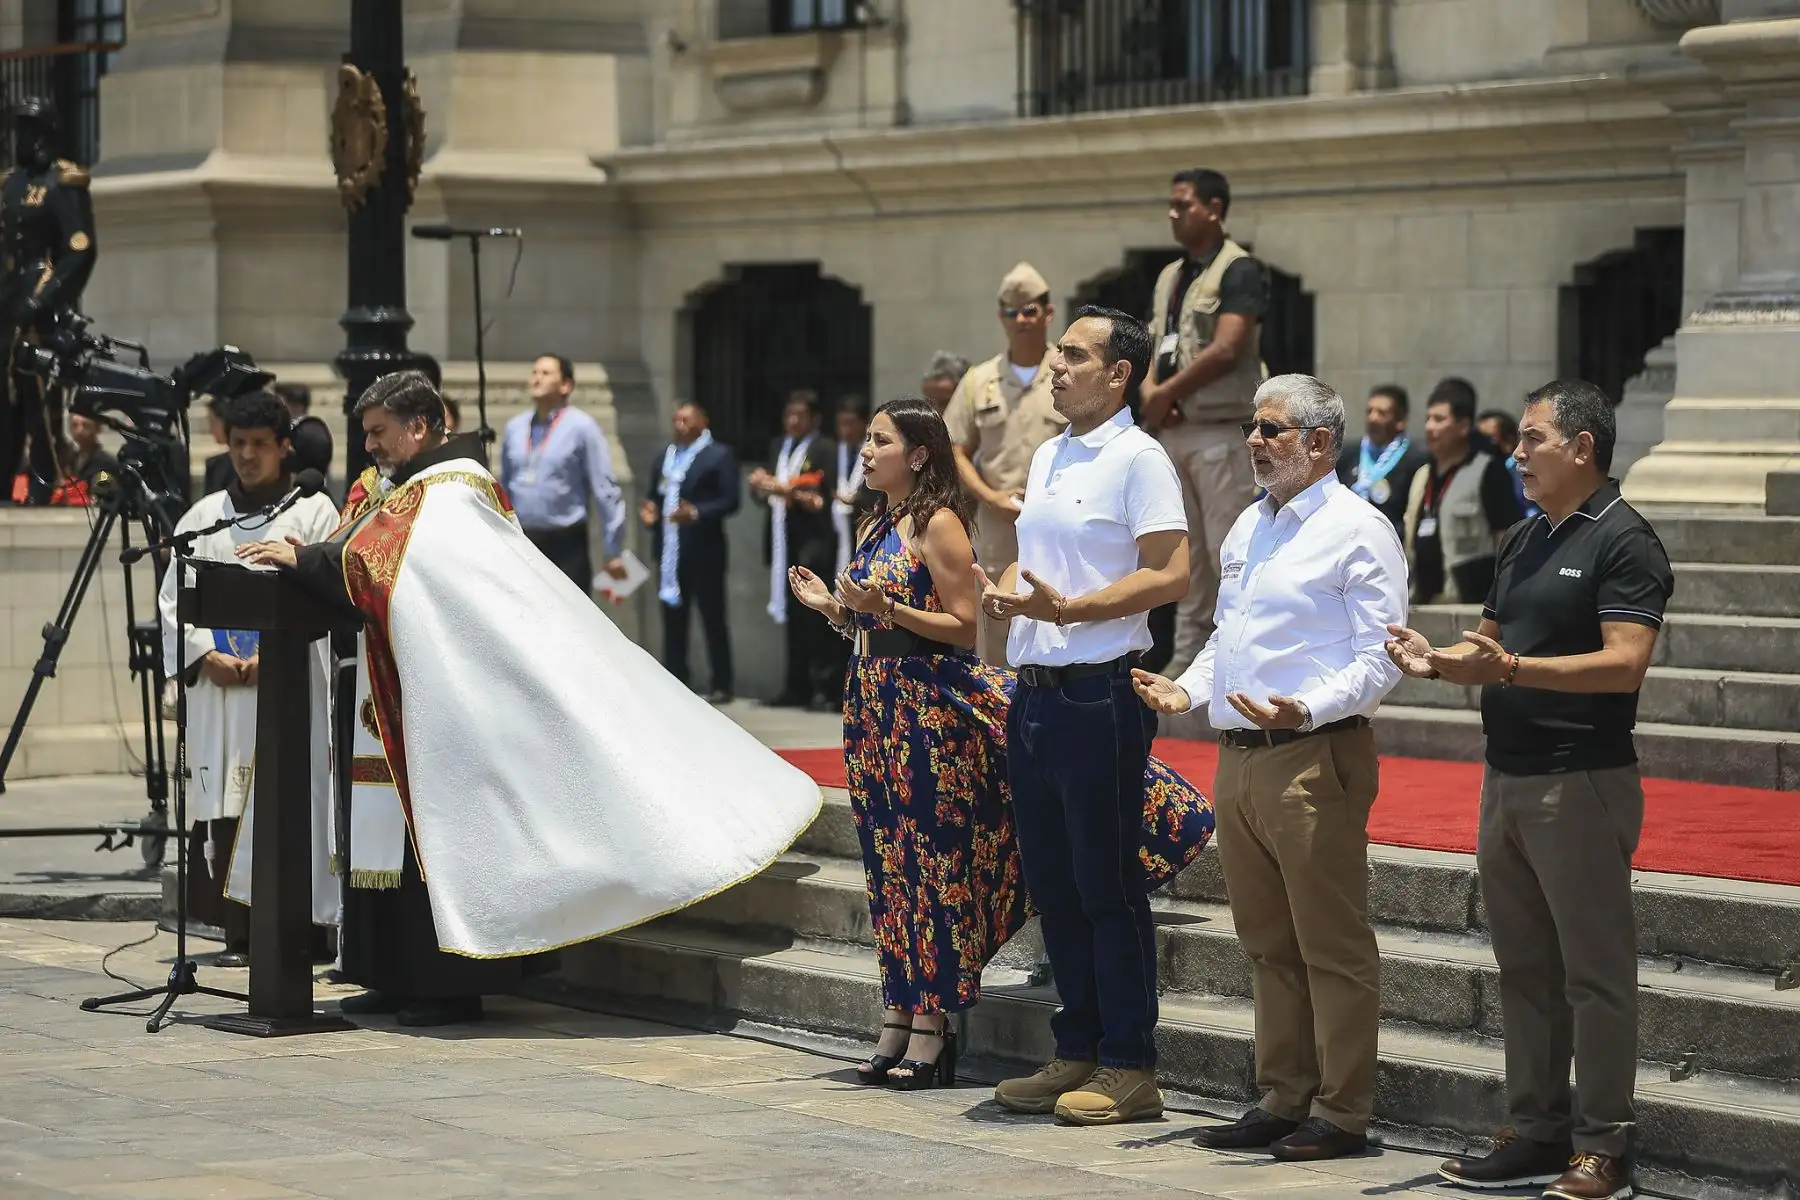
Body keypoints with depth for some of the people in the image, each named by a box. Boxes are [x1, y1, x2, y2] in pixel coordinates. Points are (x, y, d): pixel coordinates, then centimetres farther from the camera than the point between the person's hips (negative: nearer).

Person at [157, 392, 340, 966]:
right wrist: (208, 656, -6)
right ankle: (238, 934, 2)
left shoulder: (314, 512, 6)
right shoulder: (204, 517, 14)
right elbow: (173, 598, 10)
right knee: (226, 805, 0)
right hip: (217, 682, 3)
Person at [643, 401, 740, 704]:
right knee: (673, 619, 8)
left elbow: (730, 500, -9)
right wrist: (649, 510, -1)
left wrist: (696, 513, -21)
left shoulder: (719, 455, -2)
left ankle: (722, 685, 2)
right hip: (669, 550, 6)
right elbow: (655, 495, 22)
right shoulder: (665, 457, 18)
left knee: (713, 617, -2)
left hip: (703, 550, -6)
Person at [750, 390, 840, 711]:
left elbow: (829, 496, -12)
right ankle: (797, 687, 14)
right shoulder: (777, 446, 19)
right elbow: (767, 489, 20)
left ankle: (825, 688, -7)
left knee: (814, 618, -9)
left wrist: (791, 492, -18)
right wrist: (761, 485, -2)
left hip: (811, 543, -7)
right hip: (782, 542, 7)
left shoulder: (825, 450, -4)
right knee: (792, 618, 10)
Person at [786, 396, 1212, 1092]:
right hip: (875, 705, 8)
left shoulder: (938, 524, -10)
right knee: (892, 863, 9)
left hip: (931, 705, -8)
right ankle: (897, 1023, 14)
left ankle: (930, 1030, -1)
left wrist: (886, 609, -22)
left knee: (934, 861, -4)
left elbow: (964, 627, -14)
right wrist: (831, 607, 4)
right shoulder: (875, 526, 14)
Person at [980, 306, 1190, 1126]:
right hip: (1035, 690, 8)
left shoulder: (1137, 458, -9)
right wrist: (1004, 595, 4)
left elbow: (1169, 575, -16)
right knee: (1052, 882, 12)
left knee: (1108, 886, -4)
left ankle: (1128, 1067, 2)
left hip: (1099, 691, -8)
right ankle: (1076, 1053, 20)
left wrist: (1067, 608, -22)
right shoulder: (1048, 457, 17)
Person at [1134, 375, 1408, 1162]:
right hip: (1238, 758, 9)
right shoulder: (1248, 528, 18)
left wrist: (1306, 711, -27)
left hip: (1313, 758, -8)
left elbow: (1379, 659, -14)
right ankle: (1282, 1102, 21)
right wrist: (1188, 690, 8)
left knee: (1331, 945, -3)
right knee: (1267, 945, 13)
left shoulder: (1357, 531, -8)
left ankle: (1340, 1114, 2)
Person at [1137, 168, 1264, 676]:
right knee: (1185, 557, 11)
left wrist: (1167, 394, -11)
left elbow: (1226, 349, -17)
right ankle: (1186, 658, 15)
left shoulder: (1239, 270, -7)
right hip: (1171, 431, 8)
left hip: (1220, 430, -8)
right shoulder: (1169, 277, 18)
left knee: (1229, 552, -9)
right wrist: (1149, 389, -4)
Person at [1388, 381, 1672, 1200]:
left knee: (1594, 970, -3)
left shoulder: (1622, 543, -11)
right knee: (1525, 967, 12)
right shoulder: (1525, 542, 16)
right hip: (1507, 778, 9)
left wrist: (1510, 668, -29)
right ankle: (1536, 1132, 20)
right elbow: (1491, 642, 22)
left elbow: (1625, 663, -21)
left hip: (1580, 784, -9)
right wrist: (1438, 660, 0)